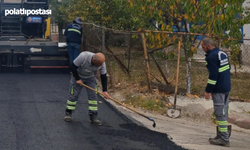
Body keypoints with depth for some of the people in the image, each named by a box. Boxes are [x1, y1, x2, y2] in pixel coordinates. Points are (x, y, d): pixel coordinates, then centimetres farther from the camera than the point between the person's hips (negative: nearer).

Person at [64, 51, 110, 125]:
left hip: (91, 78, 3)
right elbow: (73, 67, -25)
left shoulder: (101, 63, -25)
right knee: (73, 95, 0)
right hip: (78, 76, -3)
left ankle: (93, 116, 1)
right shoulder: (83, 56, -37)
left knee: (93, 96, -5)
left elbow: (103, 76, -13)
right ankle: (68, 113, 18)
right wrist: (77, 79, -23)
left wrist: (105, 91, -17)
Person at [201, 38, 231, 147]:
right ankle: (222, 135, 22)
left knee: (220, 113, -5)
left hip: (219, 89, -9)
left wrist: (208, 90, -14)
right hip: (227, 87, 9)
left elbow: (213, 75, -21)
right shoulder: (222, 53, 12)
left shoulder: (212, 57, -16)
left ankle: (224, 139, -3)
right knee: (224, 112, 15)